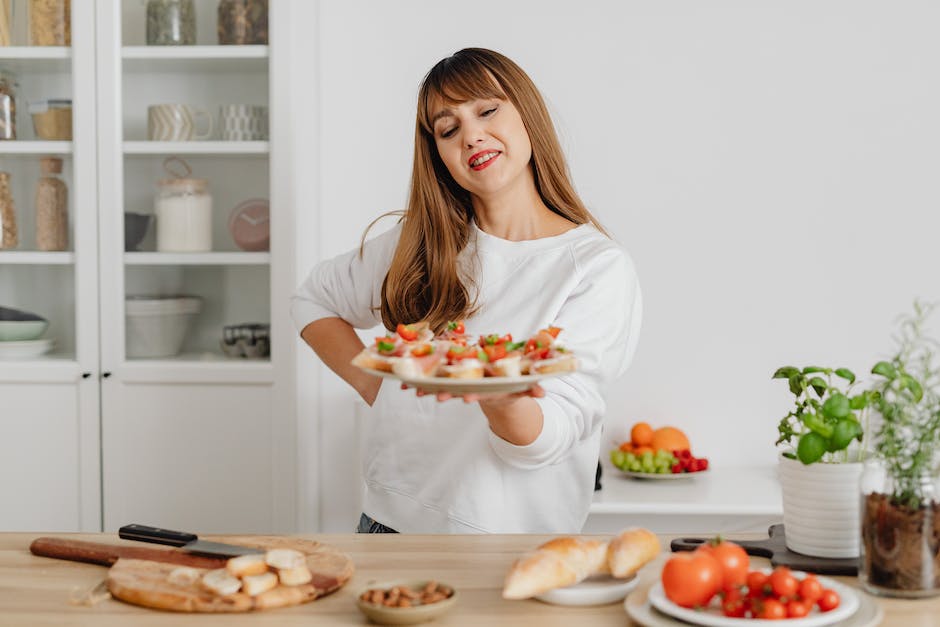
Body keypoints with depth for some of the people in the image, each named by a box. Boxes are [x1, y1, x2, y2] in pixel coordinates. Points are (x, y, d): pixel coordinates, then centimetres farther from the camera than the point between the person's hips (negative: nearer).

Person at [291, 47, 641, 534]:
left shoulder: (600, 268, -11)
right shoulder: (420, 240, 2)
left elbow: (546, 440, -18)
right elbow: (314, 299, 17)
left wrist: (501, 402, -39)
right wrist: (372, 384, 2)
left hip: (510, 535, -3)